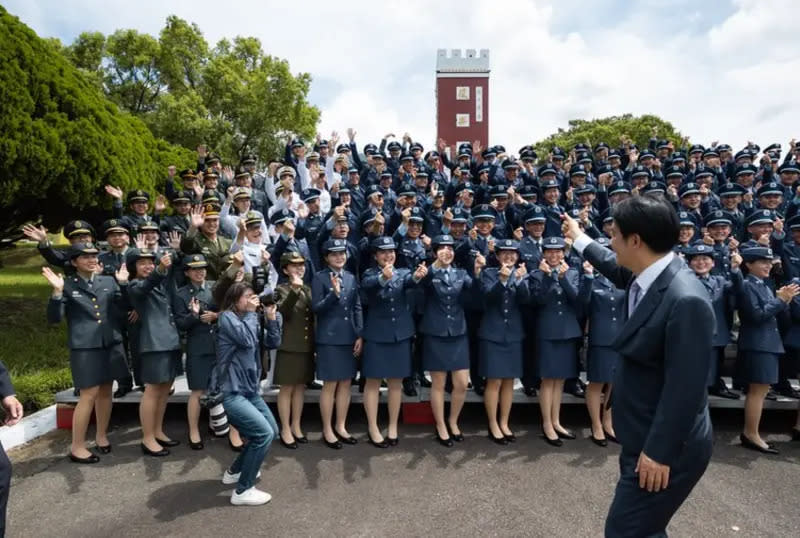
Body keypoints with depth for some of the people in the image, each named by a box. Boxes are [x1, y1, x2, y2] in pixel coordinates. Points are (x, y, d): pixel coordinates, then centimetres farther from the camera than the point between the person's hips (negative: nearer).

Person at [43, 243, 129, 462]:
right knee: (89, 395, -5)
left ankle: (101, 435, 30)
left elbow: (123, 310, 5)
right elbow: (54, 318, -7)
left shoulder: (108, 282, 9)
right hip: (84, 347, -4)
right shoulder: (68, 285, -1)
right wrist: (57, 291, -19)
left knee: (105, 391, 13)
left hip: (111, 344, 4)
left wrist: (123, 284, -4)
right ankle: (77, 447, 9)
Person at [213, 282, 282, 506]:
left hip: (250, 389, 9)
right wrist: (251, 312, -13)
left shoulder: (250, 318, 11)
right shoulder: (227, 317, -10)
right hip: (231, 392, -9)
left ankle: (235, 471, 33)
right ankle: (242, 491, -4)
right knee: (264, 434, -16)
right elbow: (247, 339, -25)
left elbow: (272, 343, 7)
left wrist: (271, 317, -4)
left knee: (271, 431, 16)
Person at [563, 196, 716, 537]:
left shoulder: (686, 300, -29)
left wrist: (659, 452, -22)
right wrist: (580, 239, 34)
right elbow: (618, 269, 23)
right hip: (644, 438, 9)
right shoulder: (646, 275, -1)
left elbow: (685, 387, -27)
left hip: (665, 447, -9)